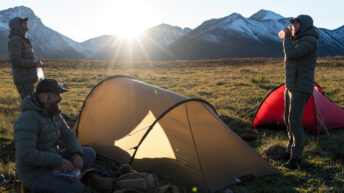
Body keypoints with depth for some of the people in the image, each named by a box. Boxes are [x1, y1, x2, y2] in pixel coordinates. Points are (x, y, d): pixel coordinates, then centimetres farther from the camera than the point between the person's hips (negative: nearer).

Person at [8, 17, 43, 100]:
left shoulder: (23, 39, 19)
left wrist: (36, 63, 12)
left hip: (28, 79, 10)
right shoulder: (15, 40, -12)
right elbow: (15, 60, -20)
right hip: (23, 80, -10)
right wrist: (34, 63, -16)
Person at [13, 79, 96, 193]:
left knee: (89, 153, 5)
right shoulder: (28, 119, -26)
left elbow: (68, 136, 10)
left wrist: (77, 154, -10)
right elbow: (26, 154, -34)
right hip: (35, 176, -9)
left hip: (50, 165, 9)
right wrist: (59, 161, -28)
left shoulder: (53, 113, 4)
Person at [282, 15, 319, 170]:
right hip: (290, 86, 10)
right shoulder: (298, 40, 15)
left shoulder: (310, 40, -15)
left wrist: (288, 37, -12)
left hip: (301, 88, -10)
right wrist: (288, 38, 18)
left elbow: (291, 54, -26)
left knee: (295, 121, -14)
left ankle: (296, 159, -8)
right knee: (288, 120, 16)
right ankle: (292, 149, 31)